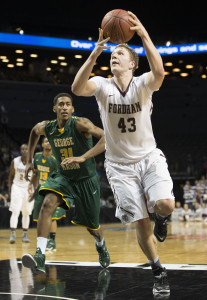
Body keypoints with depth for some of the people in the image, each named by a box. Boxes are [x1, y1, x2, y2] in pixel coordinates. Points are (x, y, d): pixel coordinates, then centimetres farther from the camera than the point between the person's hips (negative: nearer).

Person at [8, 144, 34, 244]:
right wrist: (10, 190, 3)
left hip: (29, 189, 1)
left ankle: (25, 234, 16)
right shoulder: (15, 161, -4)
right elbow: (11, 176, 7)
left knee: (26, 213, 6)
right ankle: (13, 234, -12)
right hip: (17, 188, -1)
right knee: (15, 212, -11)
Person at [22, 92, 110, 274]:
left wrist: (83, 157, -46)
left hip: (86, 179, -3)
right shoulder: (46, 128, -8)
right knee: (48, 204, -28)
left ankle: (101, 245, 50)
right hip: (63, 176, 3)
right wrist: (29, 160, 16)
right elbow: (34, 132, 18)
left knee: (92, 226, 12)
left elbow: (107, 137, -37)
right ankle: (40, 257, -31)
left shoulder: (80, 124, -24)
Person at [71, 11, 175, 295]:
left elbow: (159, 72, -34)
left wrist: (144, 35, -43)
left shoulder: (143, 84, -9)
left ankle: (159, 216, 13)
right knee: (141, 224, -2)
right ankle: (159, 272, 18)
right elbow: (77, 88, -28)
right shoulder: (102, 85, -6)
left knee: (165, 204, -25)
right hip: (120, 164, 1)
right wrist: (95, 53, -38)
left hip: (149, 157, -1)